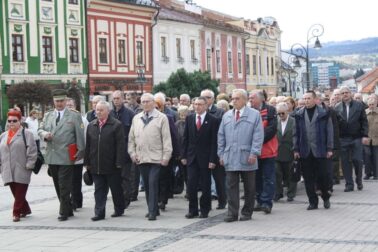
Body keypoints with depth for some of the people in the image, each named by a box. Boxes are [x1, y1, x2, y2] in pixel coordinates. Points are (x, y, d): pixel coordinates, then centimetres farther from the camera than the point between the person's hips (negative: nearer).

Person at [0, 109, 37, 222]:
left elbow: (32, 151, -8)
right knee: (15, 191, 10)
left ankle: (17, 212, 2)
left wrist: (29, 165, -14)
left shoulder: (26, 134, -2)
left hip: (21, 170, -5)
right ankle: (25, 209, 24)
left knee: (20, 193, -4)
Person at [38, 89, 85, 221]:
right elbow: (40, 129, 15)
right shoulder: (47, 115, 13)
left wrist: (80, 151, -7)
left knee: (64, 186, -7)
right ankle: (68, 209, 23)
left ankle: (64, 213, -1)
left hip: (66, 157, -5)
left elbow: (80, 135, -2)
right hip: (51, 157, 5)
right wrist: (45, 134, -8)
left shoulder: (75, 116, 0)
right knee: (58, 186, 12)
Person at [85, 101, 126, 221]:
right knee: (99, 190, 5)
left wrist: (119, 163, -14)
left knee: (116, 189, 8)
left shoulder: (116, 125, -6)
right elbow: (88, 145, 13)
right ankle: (99, 213, 6)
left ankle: (119, 210, 24)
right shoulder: (91, 125, 10)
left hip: (111, 165, -4)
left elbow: (120, 145, -10)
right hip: (96, 166, 4)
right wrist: (87, 162, 8)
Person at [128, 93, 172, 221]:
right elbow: (131, 137, 17)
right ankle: (153, 209, 18)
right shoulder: (136, 118, 13)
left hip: (156, 158, -5)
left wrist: (166, 156, -8)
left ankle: (152, 212, -8)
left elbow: (166, 138, -4)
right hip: (141, 158, 5)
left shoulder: (161, 118, -2)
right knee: (147, 185, 8)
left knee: (153, 184, -10)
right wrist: (132, 153, 7)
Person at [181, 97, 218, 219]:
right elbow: (186, 138, 9)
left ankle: (204, 210, 15)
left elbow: (214, 141, -7)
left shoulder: (212, 120, -5)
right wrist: (183, 156, 4)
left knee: (205, 186, 5)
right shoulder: (189, 118, 7)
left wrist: (212, 159, -12)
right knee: (191, 185, -1)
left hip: (205, 158, -3)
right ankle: (193, 210, 7)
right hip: (192, 157, 3)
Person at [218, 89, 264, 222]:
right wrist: (221, 154, 8)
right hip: (230, 158, 3)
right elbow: (221, 136, 15)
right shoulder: (226, 116, 14)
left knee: (249, 187, 6)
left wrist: (254, 153, -12)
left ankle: (247, 212, 16)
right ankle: (232, 213, 0)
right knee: (231, 186, -2)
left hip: (247, 158, -2)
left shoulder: (254, 115, 2)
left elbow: (258, 136, -4)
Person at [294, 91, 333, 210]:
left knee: (322, 175, 1)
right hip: (305, 151, 3)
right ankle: (313, 201, 14)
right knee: (308, 178, 5)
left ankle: (326, 197, 24)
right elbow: (296, 133, 8)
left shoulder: (323, 113, -1)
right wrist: (296, 149, 3)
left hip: (320, 151, -2)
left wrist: (329, 149, -4)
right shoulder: (299, 114, 6)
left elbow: (329, 131, -1)